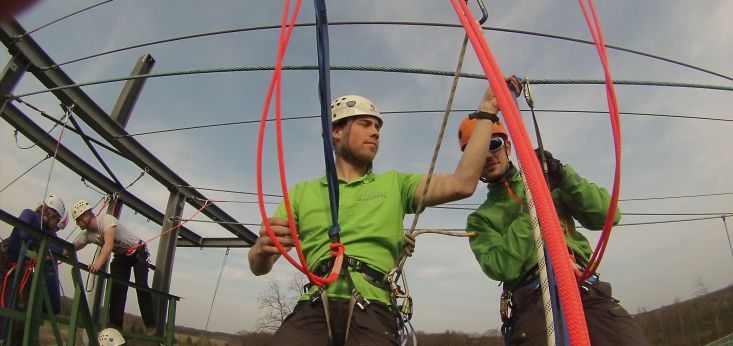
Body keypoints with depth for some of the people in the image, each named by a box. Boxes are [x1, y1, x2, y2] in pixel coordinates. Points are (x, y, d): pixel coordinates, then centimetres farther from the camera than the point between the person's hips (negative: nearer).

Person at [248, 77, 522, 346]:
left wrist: (487, 112, 6)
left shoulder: (394, 185, 19)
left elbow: (462, 183, 4)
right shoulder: (304, 192, 18)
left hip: (373, 311, 1)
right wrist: (262, 249, -10)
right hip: (314, 308, -1)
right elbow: (259, 267, 14)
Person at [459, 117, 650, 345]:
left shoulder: (550, 184, 20)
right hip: (535, 302, -1)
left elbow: (607, 215, 10)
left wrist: (564, 175, 0)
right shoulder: (480, 219, 14)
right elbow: (500, 268, -4)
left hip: (588, 289, 2)